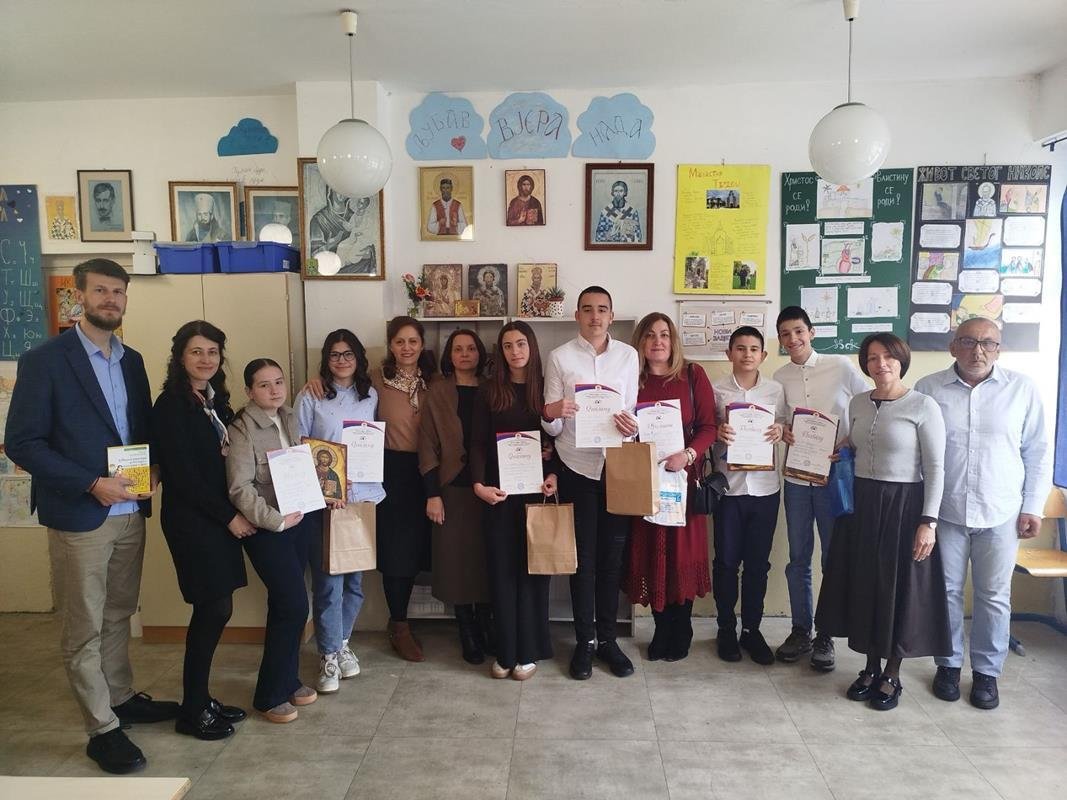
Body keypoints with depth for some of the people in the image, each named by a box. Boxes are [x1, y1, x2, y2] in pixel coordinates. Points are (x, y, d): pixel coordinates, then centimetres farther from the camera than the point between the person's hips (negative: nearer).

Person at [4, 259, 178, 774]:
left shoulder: (132, 360, 9)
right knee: (84, 629, 7)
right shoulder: (44, 360, -9)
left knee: (118, 616, 18)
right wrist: (92, 484, -19)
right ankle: (102, 729, 18)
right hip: (79, 517, -5)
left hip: (130, 512, 6)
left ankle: (122, 698, 35)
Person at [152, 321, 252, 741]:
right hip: (191, 519, -7)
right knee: (215, 608, -4)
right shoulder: (171, 405, -12)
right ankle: (192, 712, 12)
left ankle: (201, 698, 25)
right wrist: (230, 515, -12)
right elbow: (183, 474, -16)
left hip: (219, 516, 7)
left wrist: (233, 513, 0)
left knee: (213, 609, 11)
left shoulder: (216, 399, 10)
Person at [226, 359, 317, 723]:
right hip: (266, 528, -6)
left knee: (284, 604, 15)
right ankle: (269, 695, 9)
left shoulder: (290, 419, 8)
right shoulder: (242, 429, -12)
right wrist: (276, 520, -22)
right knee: (294, 604, -7)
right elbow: (240, 488, -18)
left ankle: (288, 680, 30)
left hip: (299, 519, 6)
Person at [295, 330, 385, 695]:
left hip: (363, 497, 3)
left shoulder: (370, 396, 10)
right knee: (328, 580, -2)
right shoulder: (310, 397, 0)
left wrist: (354, 487, 1)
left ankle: (341, 642, 30)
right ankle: (328, 655, 14)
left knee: (355, 577, 9)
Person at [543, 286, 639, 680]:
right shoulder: (560, 357, 0)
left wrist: (633, 425, -15)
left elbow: (634, 408, 7)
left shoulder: (628, 355, 5)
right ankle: (584, 641, 20)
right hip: (577, 468, -1)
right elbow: (550, 422, -1)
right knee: (583, 557, 6)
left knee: (612, 555, 9)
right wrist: (553, 412, -24)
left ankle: (607, 638, 23)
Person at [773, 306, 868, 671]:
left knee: (834, 558, 7)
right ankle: (800, 630, 26)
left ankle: (826, 635, 22)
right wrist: (781, 431, -9)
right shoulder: (779, 377, 4)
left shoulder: (841, 366, -6)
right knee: (798, 559, 11)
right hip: (796, 477, 3)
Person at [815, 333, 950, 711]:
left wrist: (928, 521, -15)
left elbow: (935, 468, -11)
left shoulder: (923, 406, -10)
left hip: (904, 506, -5)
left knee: (900, 587, 6)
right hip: (861, 504, 5)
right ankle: (871, 668, 28)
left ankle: (892, 675, 23)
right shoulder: (858, 403, 6)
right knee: (864, 585, 11)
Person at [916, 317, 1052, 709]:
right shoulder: (928, 388, -3)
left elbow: (1038, 451, 4)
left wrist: (1033, 507, 1)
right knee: (947, 592, 11)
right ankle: (948, 664, 28)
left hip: (1000, 514, 0)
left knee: (994, 596, 11)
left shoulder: (1022, 389, -1)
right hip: (945, 512, 0)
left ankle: (987, 671, 27)